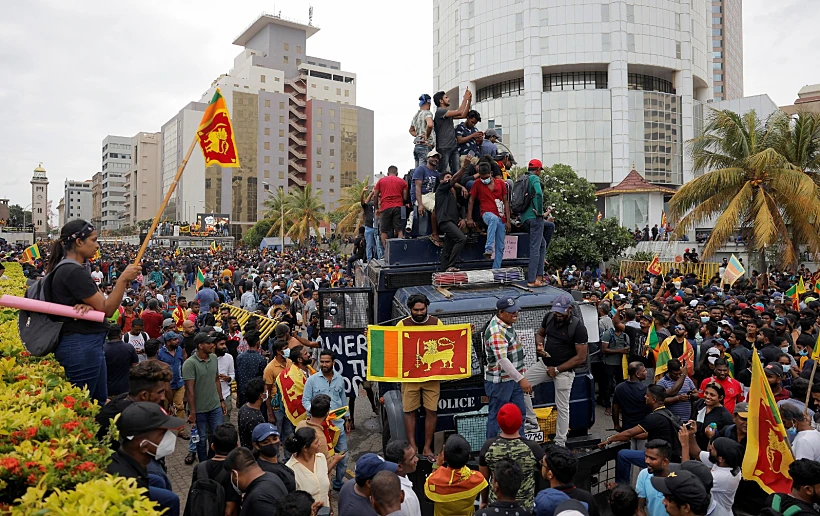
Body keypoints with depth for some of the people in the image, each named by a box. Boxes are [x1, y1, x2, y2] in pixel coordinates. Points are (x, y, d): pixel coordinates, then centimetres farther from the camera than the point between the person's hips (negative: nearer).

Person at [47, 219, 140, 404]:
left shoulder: (66, 269, 14)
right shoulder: (74, 271, -19)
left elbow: (100, 304, 11)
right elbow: (107, 309, -18)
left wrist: (89, 305, -12)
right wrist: (123, 279, -17)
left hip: (88, 344, 10)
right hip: (81, 346, -10)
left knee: (100, 402, 16)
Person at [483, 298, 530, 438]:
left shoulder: (506, 323, 7)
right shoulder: (496, 331, -26)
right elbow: (502, 359, -34)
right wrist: (521, 379, -37)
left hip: (513, 378, 10)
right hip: (500, 381, -10)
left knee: (519, 411, 18)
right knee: (497, 416, 3)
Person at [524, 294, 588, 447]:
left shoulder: (578, 327, -18)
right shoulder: (549, 316, -3)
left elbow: (581, 357, -17)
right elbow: (540, 333, 16)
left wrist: (557, 369, -16)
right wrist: (539, 346, -9)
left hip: (564, 371, -6)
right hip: (545, 364, 6)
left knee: (562, 408, 3)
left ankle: (560, 443, 16)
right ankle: (531, 420, 13)